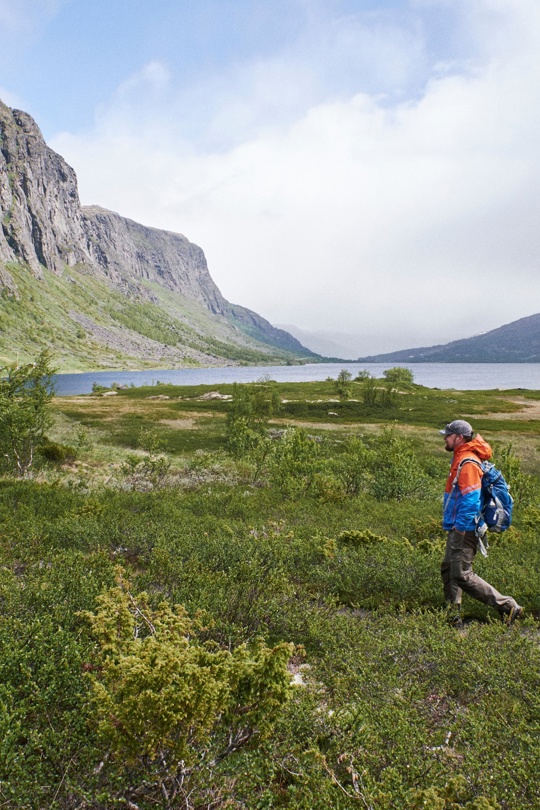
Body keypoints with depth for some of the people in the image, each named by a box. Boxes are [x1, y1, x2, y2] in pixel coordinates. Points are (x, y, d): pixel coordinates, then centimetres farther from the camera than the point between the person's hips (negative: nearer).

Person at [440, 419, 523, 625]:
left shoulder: (468, 463, -19)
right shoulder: (460, 459, 13)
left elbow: (471, 500, -24)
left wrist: (460, 529, -22)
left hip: (464, 530, -10)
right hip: (458, 528, 10)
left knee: (462, 575, -6)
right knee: (448, 570, 15)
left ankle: (508, 607, 2)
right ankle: (453, 615, 25)